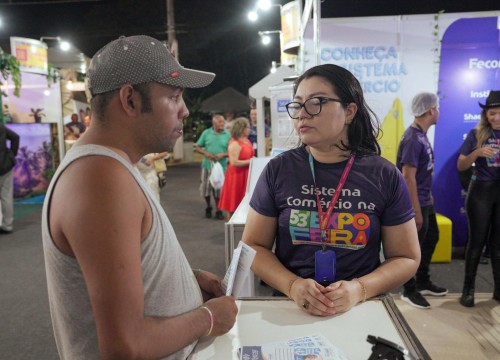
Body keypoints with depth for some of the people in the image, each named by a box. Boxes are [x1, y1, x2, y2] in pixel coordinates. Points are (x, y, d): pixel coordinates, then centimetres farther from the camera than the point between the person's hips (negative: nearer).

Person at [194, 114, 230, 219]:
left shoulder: (227, 135, 0)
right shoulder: (206, 133, 2)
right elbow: (197, 147, 7)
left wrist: (223, 155, -16)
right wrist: (205, 152, -11)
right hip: (207, 165, 1)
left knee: (218, 189, 2)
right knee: (206, 188, 8)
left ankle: (218, 210, 18)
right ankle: (208, 207, 33)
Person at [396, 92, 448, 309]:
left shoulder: (422, 135, 8)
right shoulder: (413, 139, -22)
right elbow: (408, 176, -24)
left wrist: (428, 196, 18)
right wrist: (416, 210, -22)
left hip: (425, 201, 10)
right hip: (415, 203, -10)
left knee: (431, 238, 20)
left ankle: (423, 283, 35)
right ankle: (409, 290, 18)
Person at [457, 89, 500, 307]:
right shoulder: (476, 134, -2)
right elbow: (460, 166, -4)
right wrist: (476, 153, -21)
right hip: (481, 191, -2)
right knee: (477, 240, 2)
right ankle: (468, 289, 11)